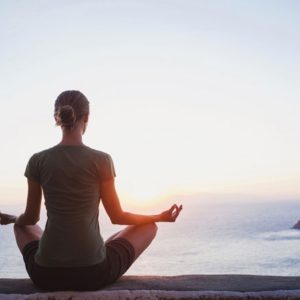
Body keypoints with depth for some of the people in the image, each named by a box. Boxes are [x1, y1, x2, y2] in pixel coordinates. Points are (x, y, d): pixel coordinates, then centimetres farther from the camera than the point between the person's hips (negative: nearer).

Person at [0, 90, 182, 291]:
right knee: (149, 226, 21)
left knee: (21, 225, 35)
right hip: (93, 272, -3)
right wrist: (161, 217, 17)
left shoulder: (38, 161, -2)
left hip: (45, 274, 3)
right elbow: (117, 217, 1)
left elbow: (31, 217, 9)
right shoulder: (101, 160, -8)